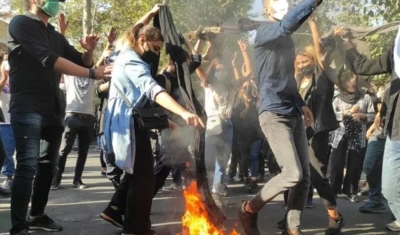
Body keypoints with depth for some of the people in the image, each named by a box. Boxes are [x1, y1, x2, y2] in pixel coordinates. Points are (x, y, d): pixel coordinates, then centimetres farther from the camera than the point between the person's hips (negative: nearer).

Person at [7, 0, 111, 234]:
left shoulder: (56, 36, 18)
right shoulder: (21, 23, -5)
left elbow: (82, 63, 19)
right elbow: (48, 59, -18)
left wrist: (89, 51, -5)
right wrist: (92, 73, -23)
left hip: (53, 110, 8)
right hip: (27, 108, -8)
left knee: (48, 166, 11)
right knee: (28, 165, -13)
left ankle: (37, 215, 24)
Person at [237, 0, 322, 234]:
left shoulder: (286, 39, 19)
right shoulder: (265, 31, -6)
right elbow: (288, 24, -30)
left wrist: (301, 103, 18)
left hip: (294, 114, 8)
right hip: (274, 114, -8)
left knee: (305, 176, 4)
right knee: (293, 174, -14)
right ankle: (249, 210, 6)